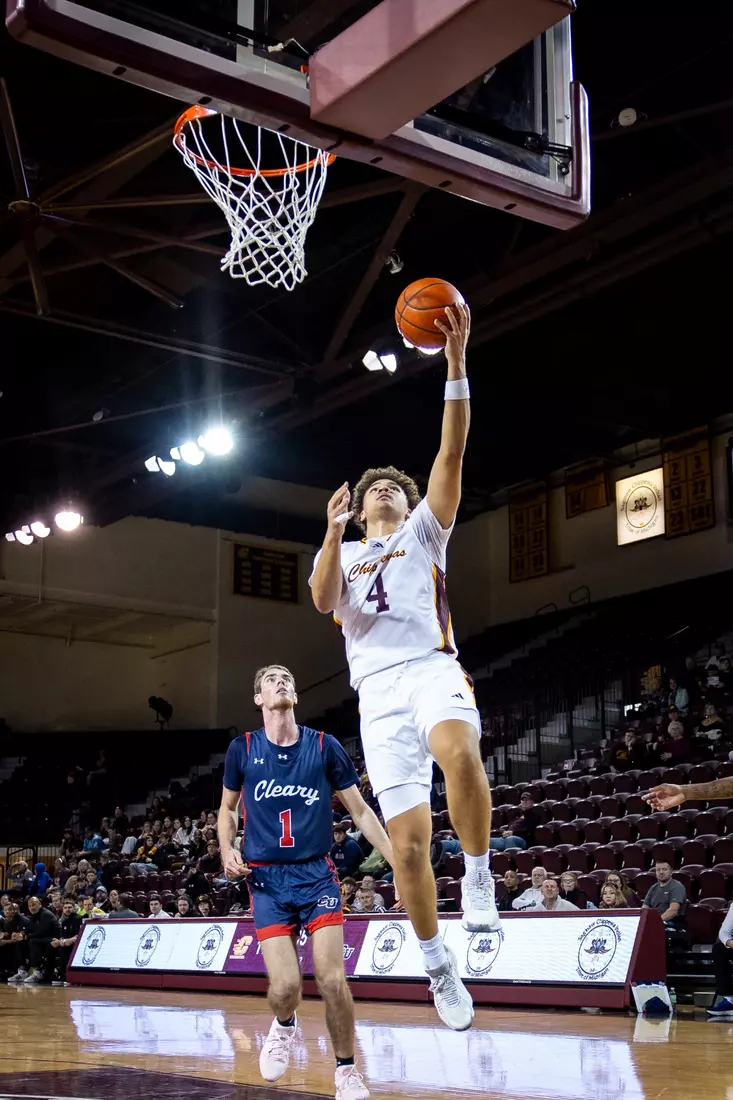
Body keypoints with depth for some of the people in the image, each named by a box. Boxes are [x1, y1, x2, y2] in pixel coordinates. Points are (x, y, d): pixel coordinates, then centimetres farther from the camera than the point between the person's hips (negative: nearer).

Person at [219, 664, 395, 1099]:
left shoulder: (325, 747, 0)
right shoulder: (242, 749, 2)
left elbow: (360, 810, 5)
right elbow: (228, 807, 16)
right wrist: (227, 850, -3)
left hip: (317, 874, 0)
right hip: (267, 879, 0)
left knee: (332, 980, -11)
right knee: (285, 986, -12)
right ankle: (284, 1028, 25)